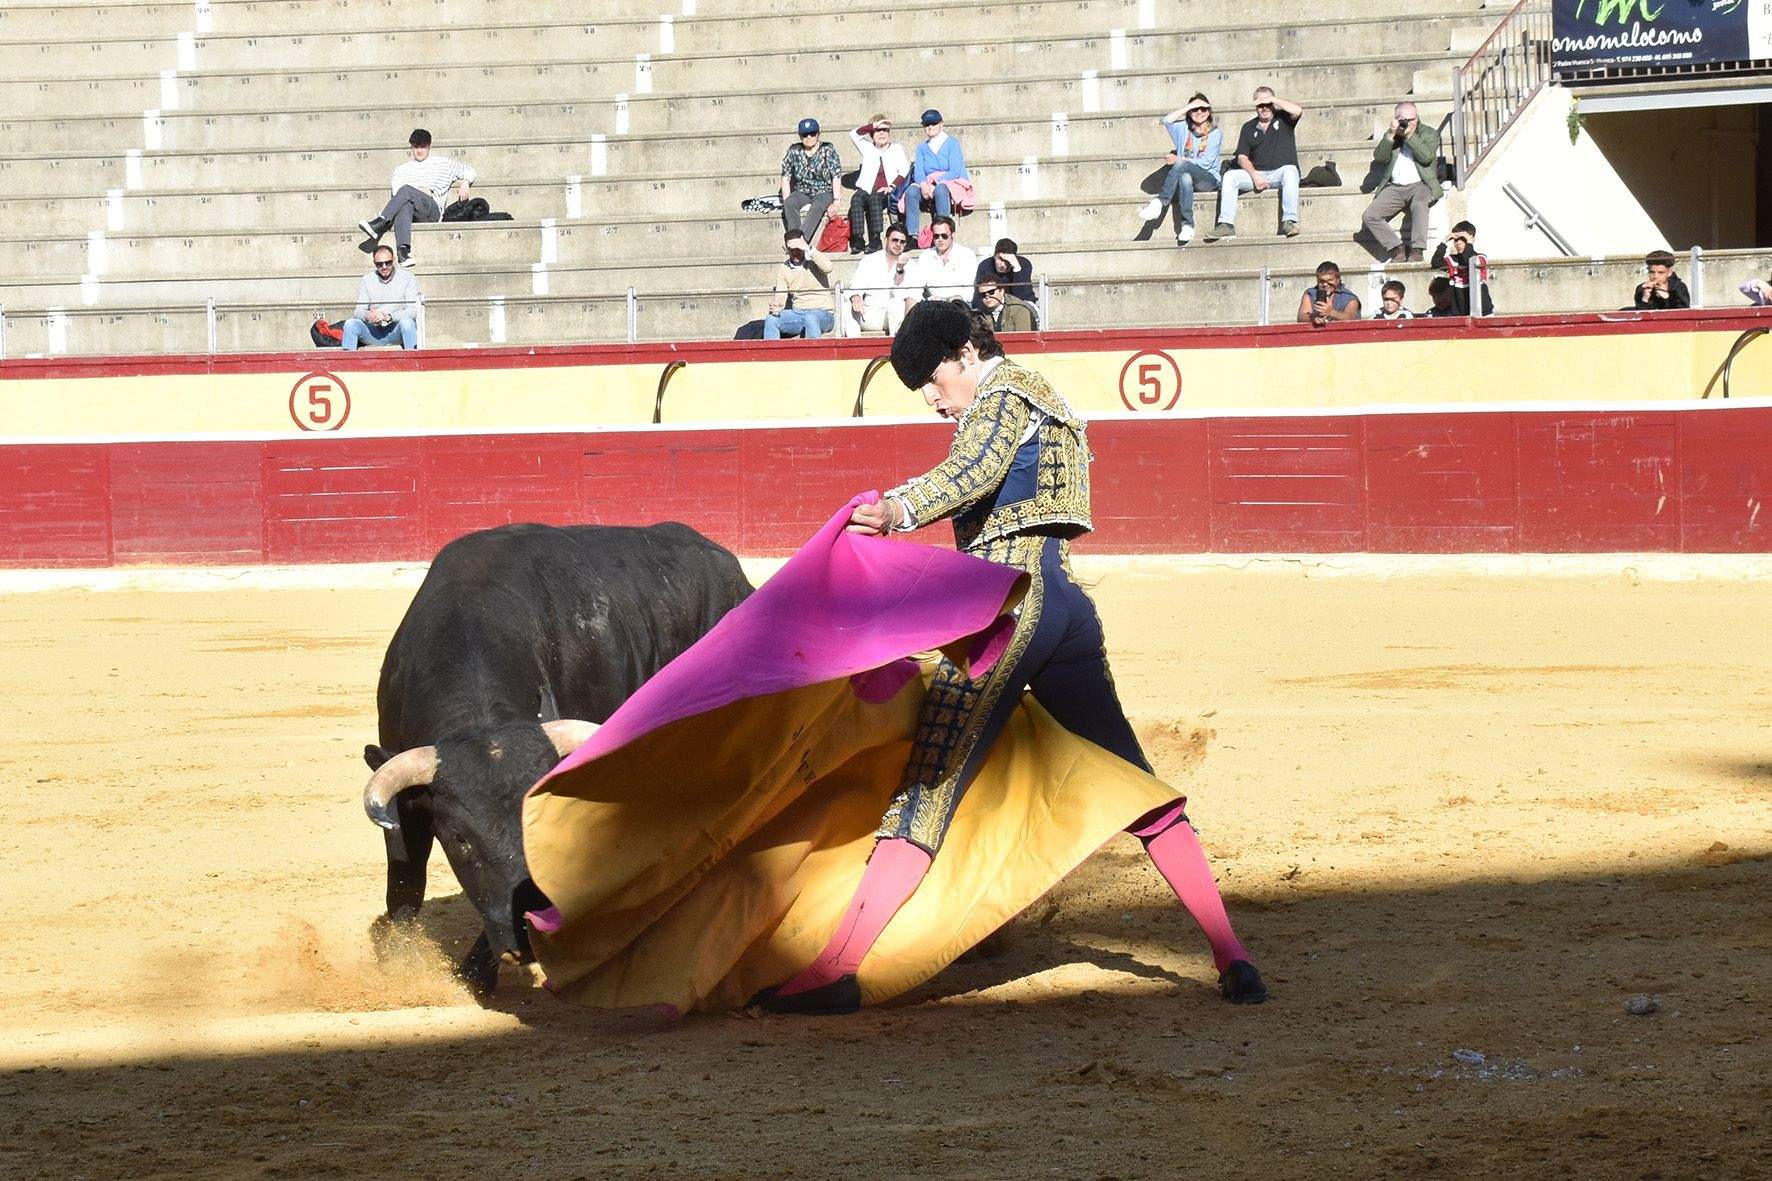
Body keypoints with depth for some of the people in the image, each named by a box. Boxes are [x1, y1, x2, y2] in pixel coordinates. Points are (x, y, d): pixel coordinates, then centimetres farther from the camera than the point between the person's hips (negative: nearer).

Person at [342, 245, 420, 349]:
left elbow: (413, 310, -9)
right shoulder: (366, 280, 10)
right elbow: (358, 312, 5)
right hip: (374, 332, 2)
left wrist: (388, 317, -24)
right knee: (350, 324, -23)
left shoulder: (406, 277, 2)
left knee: (406, 322, -34)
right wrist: (368, 315, -21)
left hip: (396, 333, -2)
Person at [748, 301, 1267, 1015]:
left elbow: (976, 470, -22)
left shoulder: (1002, 393, -2)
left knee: (929, 788, -13)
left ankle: (835, 972, -16)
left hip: (1007, 598, -9)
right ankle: (1232, 960, 8)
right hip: (1068, 600, 9)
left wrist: (900, 510, -39)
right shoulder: (1049, 401, 28)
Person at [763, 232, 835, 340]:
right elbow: (780, 297, 1)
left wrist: (808, 249, -27)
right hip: (798, 313, 4)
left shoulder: (813, 260, -3)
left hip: (823, 313, -4)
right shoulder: (783, 269, 8)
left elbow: (828, 268, -27)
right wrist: (775, 308, -22)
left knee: (810, 318, -38)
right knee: (771, 320, -19)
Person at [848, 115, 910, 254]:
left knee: (874, 199, -36)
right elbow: (853, 134, 9)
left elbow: (904, 170, 6)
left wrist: (892, 187, -10)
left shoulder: (897, 148, 21)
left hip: (887, 194, -2)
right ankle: (857, 240, -41)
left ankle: (875, 241, -43)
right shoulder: (868, 148, 25)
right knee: (856, 199, -32)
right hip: (867, 190, 2)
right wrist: (874, 125, 4)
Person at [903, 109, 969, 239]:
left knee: (940, 190, -39)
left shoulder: (952, 143, 5)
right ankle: (911, 234, -39)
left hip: (949, 182, -4)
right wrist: (923, 184, -19)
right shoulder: (922, 148, 19)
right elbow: (918, 171, 4)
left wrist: (938, 180, -20)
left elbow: (955, 171, -7)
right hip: (927, 184, 4)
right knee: (911, 191, -29)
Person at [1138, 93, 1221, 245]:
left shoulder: (1215, 133, 6)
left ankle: (1160, 202, -36)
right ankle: (1187, 226, -45)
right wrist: (1189, 106, -4)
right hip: (1186, 174, 3)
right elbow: (1166, 121, -5)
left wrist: (1179, 160, -10)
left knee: (1182, 164, -33)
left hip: (1209, 179, -3)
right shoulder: (1183, 129, 16)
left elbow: (1206, 163, -5)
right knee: (1185, 178, -37)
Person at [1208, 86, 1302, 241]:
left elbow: (1298, 111, -14)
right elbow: (1242, 157, 8)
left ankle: (1289, 221, -40)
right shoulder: (1249, 128, 17)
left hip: (1279, 173, -3)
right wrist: (1254, 175, -11)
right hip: (1256, 174, 3)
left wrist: (1273, 99, -6)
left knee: (1290, 171, -37)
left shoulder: (1283, 119, 10)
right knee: (1229, 176, -20)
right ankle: (1226, 225, -29)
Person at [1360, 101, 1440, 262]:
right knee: (1369, 217, -17)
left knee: (1419, 204, -39)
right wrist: (1392, 135, -6)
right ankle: (1397, 250, -17)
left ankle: (1417, 250, -40)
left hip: (1420, 185, -4)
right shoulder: (1390, 136, 18)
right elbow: (1379, 157, 3)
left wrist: (1410, 135, -11)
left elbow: (1427, 157, -8)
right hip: (1394, 187, 4)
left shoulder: (1429, 134, 10)